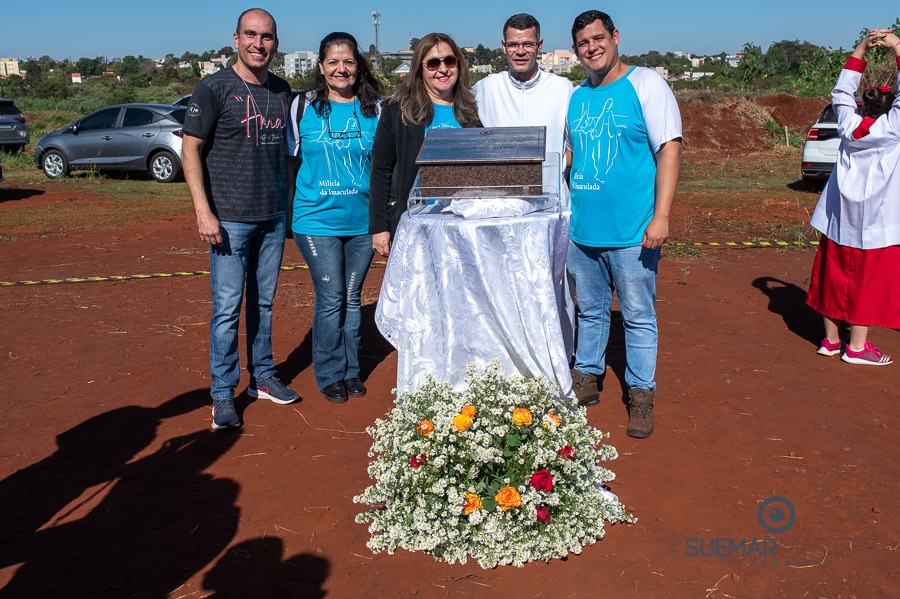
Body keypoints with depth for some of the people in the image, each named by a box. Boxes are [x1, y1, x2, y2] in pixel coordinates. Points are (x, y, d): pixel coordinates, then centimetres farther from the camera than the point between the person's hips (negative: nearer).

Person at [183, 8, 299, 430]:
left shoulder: (281, 90, 11)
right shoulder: (214, 88, -6)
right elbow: (191, 148, -7)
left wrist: (289, 202, 14)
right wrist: (203, 211, -14)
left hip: (273, 217, 5)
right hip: (230, 218, -5)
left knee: (263, 302, 14)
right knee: (227, 308, -3)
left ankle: (262, 378, 26)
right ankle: (223, 394, 9)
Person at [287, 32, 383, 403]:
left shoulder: (374, 108, 4)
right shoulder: (304, 105, 1)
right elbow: (289, 158, 8)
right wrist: (286, 210, 5)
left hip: (362, 220, 2)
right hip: (317, 219, -2)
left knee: (352, 298, 11)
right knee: (330, 298, -2)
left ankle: (351, 371, 25)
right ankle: (330, 375, 14)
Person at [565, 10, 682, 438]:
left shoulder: (645, 84, -5)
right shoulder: (576, 97, 12)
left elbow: (669, 150, -11)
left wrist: (661, 217, -18)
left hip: (632, 232, -5)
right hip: (581, 230, 5)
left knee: (638, 316, 3)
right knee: (590, 311, 16)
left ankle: (641, 395, 15)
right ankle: (586, 378, 31)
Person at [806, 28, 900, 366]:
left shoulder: (849, 126, 3)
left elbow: (841, 93, 15)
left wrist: (861, 49, 13)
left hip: (839, 220, 5)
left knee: (835, 275, 10)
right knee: (870, 281, 2)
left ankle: (830, 339, 19)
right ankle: (857, 347, 5)